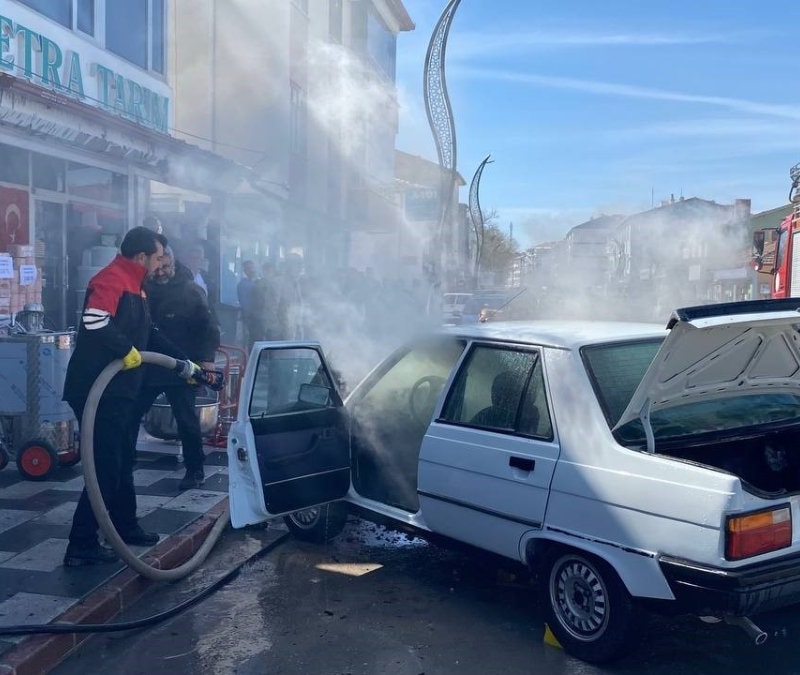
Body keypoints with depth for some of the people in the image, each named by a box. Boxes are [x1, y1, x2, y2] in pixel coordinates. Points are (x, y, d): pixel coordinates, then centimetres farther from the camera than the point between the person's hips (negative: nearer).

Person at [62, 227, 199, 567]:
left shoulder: (134, 286, 18)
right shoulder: (112, 279, -15)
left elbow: (149, 336, 26)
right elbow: (94, 322, -34)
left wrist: (185, 364, 26)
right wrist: (126, 350, -23)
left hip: (116, 391, 10)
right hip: (97, 392, -10)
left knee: (122, 461, 19)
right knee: (105, 466, -8)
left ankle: (125, 526, 33)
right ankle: (81, 546, -1)